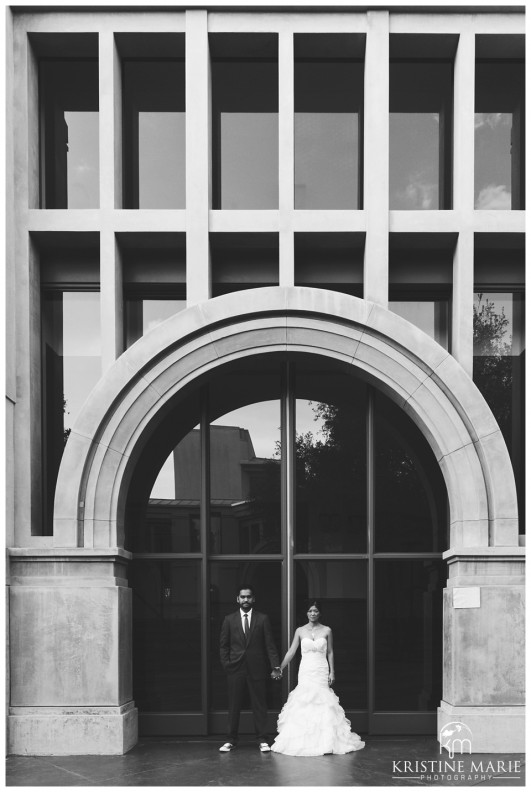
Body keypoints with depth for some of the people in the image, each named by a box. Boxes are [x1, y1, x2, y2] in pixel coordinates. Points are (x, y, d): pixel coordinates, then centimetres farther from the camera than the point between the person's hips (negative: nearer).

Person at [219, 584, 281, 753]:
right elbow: (223, 645, 9)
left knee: (259, 705, 2)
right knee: (234, 706, 4)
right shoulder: (229, 620, 7)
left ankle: (262, 740, 9)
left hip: (257, 669, -1)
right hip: (235, 669, 1)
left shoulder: (262, 619, 4)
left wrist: (275, 666, -6)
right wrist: (226, 665, -1)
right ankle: (231, 740, 12)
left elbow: (270, 644, 1)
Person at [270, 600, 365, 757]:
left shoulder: (327, 631, 4)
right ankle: (303, 742, 1)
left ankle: (325, 742, 2)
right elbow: (291, 651, 6)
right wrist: (280, 668, 1)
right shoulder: (300, 631, 5)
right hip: (305, 671, 1)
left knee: (323, 705, -4)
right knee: (304, 703, -4)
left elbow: (330, 653, 6)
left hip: (321, 672, -1)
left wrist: (332, 672, 0)